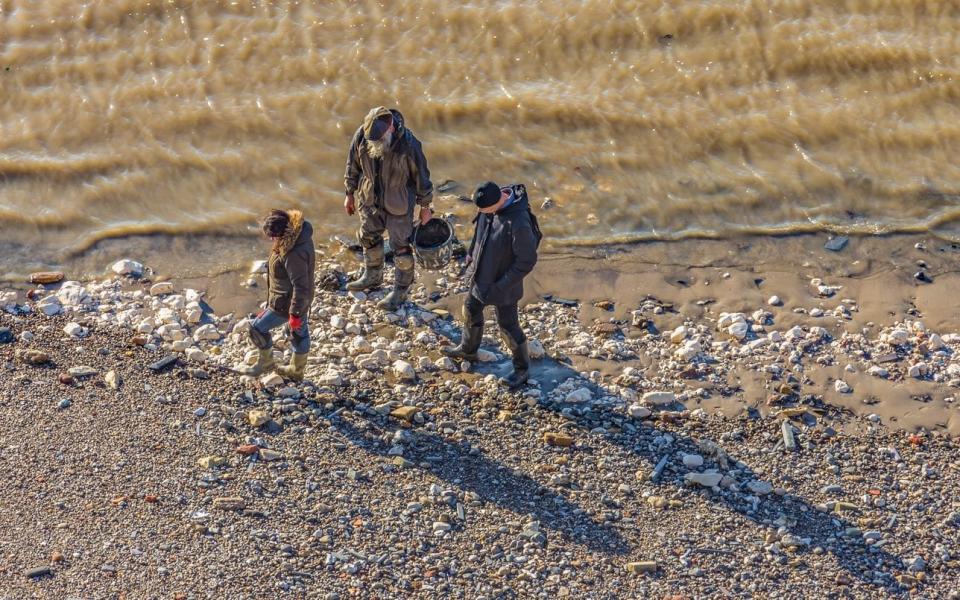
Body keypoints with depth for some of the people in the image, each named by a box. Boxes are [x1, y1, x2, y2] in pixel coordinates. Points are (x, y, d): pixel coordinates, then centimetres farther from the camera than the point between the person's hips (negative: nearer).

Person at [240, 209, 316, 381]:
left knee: (258, 328, 8)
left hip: (287, 303, -10)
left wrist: (295, 313, -22)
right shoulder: (299, 234, -5)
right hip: (302, 300, 10)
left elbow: (300, 286, -31)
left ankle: (265, 362, 28)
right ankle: (297, 370, 42)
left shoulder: (293, 254, -36)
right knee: (300, 333, 23)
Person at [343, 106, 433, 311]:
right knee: (368, 236, 22)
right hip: (369, 199, 5)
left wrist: (425, 206, -5)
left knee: (400, 246, 6)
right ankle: (372, 276, 47)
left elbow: (420, 175, -14)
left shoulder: (408, 144, -29)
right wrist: (350, 193, 8)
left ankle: (401, 290, 25)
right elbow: (353, 165, -1)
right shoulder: (361, 136, -19)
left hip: (398, 204, -5)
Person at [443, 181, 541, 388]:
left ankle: (522, 369, 31)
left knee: (508, 326, 8)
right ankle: (468, 349, 52)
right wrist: (471, 260, 11)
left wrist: (502, 286, -20)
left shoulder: (519, 223, -37)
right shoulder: (490, 203, -13)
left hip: (503, 283, -8)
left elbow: (526, 261, -27)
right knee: (471, 309, 25)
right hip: (482, 276, 8)